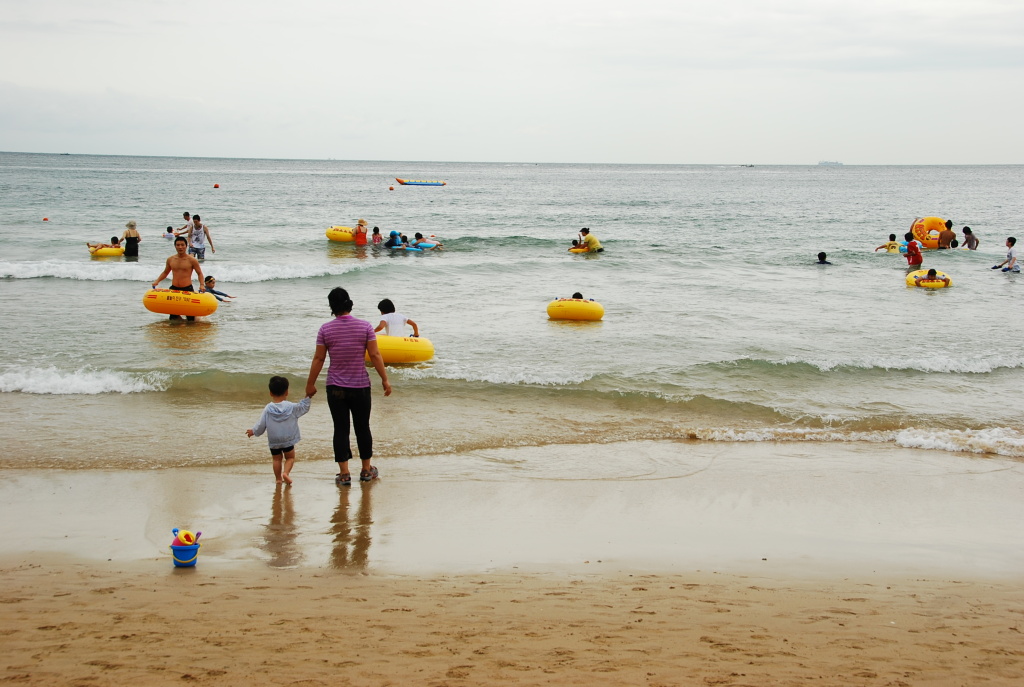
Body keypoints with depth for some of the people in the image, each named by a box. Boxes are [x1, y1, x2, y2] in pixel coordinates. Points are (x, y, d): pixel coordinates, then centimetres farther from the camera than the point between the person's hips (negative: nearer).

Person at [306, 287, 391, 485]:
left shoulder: (325, 330, -6)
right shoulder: (365, 326, -6)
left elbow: (318, 359, -2)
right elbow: (375, 355, -7)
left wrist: (310, 384, 8)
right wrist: (385, 380, 2)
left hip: (335, 387, 0)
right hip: (360, 387, 0)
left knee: (341, 429, 5)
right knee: (362, 427, 13)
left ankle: (344, 474, 5)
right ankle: (366, 470, 23)